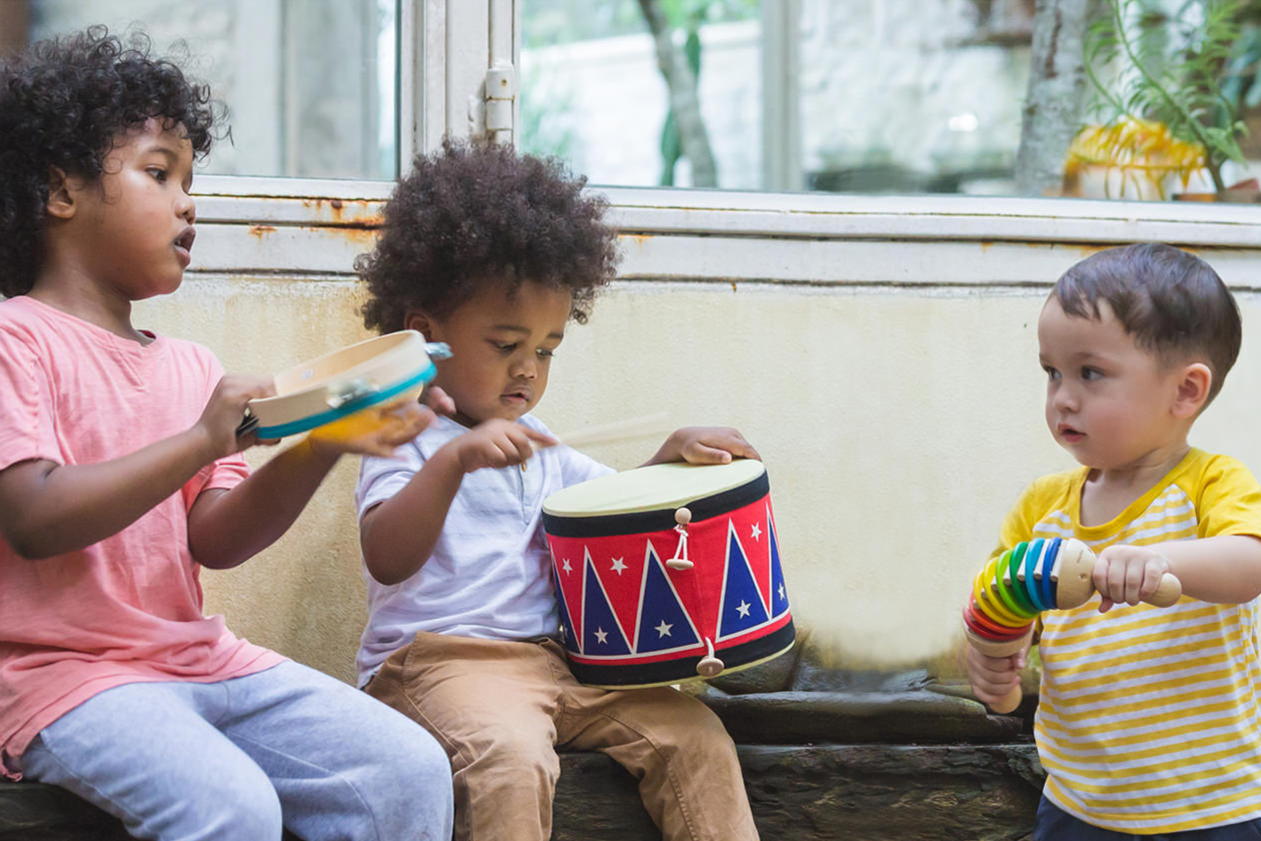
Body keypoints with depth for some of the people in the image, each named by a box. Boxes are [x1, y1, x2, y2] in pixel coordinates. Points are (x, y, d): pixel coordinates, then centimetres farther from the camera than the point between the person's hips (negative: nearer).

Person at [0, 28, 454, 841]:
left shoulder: (190, 366, 14)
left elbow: (215, 540, 7)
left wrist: (318, 451, -9)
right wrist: (202, 440, -23)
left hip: (200, 654, 7)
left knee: (411, 770, -9)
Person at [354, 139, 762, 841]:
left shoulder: (537, 448, 20)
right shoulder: (408, 439, -3)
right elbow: (387, 560, -20)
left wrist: (675, 454, 11)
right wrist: (454, 460, -34)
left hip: (554, 656, 7)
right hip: (438, 660, -7)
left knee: (695, 736, -10)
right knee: (512, 760, -36)